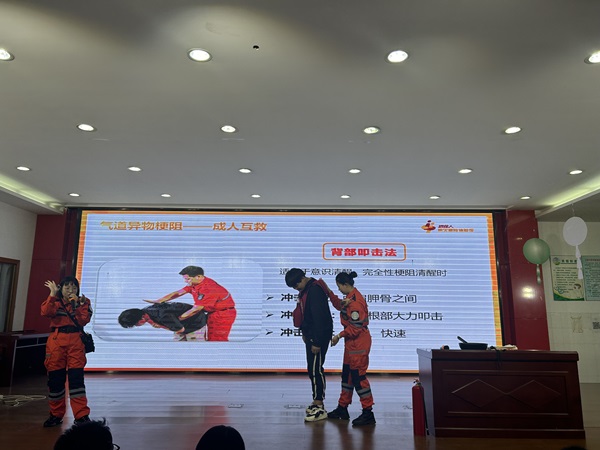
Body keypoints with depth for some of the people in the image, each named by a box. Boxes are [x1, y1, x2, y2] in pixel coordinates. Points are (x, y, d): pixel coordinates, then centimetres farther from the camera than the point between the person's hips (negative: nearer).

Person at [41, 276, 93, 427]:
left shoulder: (83, 301, 9)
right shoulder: (55, 301, 12)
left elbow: (83, 320, -6)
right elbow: (46, 312, -11)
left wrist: (77, 304, -12)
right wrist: (52, 294, -13)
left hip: (75, 341, -2)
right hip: (56, 341, 2)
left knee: (76, 377, -7)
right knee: (55, 378, 6)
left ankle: (82, 415, -2)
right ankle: (56, 414, 22)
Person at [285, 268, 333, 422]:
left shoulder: (315, 290, -21)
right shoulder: (306, 290, 10)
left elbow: (319, 317, -24)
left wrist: (317, 342, -23)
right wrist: (305, 333, 21)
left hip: (319, 336, -10)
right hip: (311, 335, 10)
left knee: (315, 369, -6)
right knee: (312, 369, 14)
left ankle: (319, 408, 2)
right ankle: (317, 402, 25)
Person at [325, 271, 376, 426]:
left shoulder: (355, 301, -22)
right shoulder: (350, 297, 8)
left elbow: (356, 327, -24)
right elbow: (339, 305, 27)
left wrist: (339, 335, -15)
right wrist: (329, 293, 15)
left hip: (358, 343, -11)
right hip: (352, 343, 11)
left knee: (358, 375, -4)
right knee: (347, 374, 17)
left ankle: (368, 413, 5)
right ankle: (342, 408, 29)